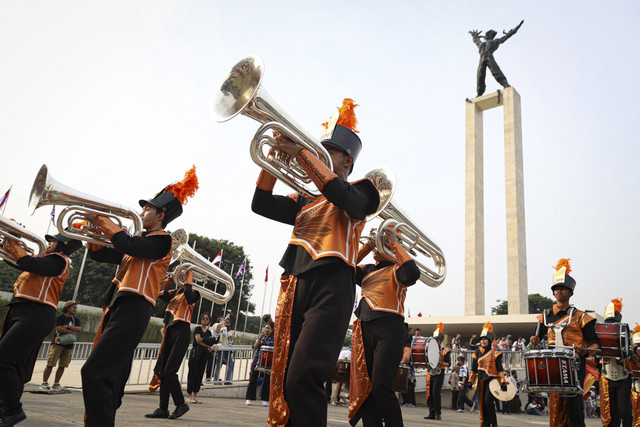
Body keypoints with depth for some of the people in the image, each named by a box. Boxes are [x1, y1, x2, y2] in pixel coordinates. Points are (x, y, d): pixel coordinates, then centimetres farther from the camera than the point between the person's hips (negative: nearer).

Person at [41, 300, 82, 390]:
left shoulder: (75, 320, 18)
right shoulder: (59, 318, 1)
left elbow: (79, 329, 2)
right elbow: (59, 328, -14)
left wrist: (68, 326, -8)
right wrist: (72, 331, -9)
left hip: (69, 346, 5)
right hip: (57, 343, -5)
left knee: (62, 366, 2)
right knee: (50, 364, -8)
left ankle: (56, 383, 9)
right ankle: (44, 383, 1)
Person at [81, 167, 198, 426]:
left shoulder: (162, 240, -3)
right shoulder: (139, 242, 23)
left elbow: (128, 244, -20)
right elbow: (99, 254, 25)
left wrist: (105, 219, -6)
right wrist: (98, 227, 8)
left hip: (133, 310, -9)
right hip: (117, 310, 9)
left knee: (94, 372, -17)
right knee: (110, 379, 13)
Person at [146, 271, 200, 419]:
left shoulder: (194, 293, 1)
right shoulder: (175, 292, 21)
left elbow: (189, 298, -21)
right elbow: (159, 294, 14)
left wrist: (188, 281, -12)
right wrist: (168, 281, 9)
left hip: (182, 332, -7)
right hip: (169, 332, 7)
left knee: (169, 371, -12)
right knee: (162, 371, 4)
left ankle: (181, 404, 3)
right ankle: (163, 409, 11)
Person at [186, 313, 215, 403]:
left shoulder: (209, 332, 15)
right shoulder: (197, 329, 0)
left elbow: (210, 343, 6)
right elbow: (198, 340, -11)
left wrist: (202, 339, -7)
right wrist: (207, 345, -3)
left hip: (204, 354, 5)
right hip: (196, 353, -5)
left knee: (200, 374, 5)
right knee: (193, 373, -6)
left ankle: (195, 395, 11)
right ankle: (189, 396, -1)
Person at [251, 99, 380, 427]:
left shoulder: (359, 191, 8)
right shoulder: (305, 200, 25)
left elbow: (341, 195, -16)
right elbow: (261, 204, 16)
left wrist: (300, 152, -14)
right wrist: (278, 154, 8)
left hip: (329, 289, -6)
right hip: (294, 289, 6)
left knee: (302, 378, -19)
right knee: (284, 382, 6)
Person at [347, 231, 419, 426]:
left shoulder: (397, 269, 6)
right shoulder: (367, 270, 23)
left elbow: (412, 274, -16)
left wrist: (394, 243, -8)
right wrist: (367, 245, 7)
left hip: (388, 330, -6)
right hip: (363, 330, 6)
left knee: (381, 386, -15)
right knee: (365, 387, 3)